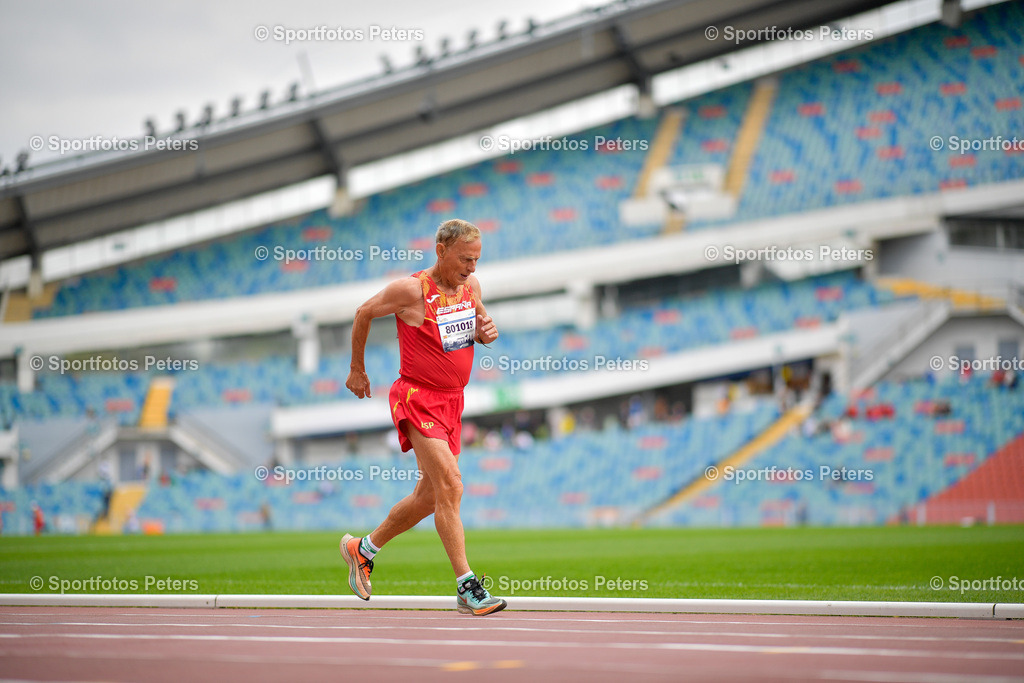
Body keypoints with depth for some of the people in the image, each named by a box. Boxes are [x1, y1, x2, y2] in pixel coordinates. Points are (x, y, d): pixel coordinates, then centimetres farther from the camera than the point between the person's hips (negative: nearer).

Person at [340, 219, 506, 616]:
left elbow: (480, 322, 22)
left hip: (451, 402, 8)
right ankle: (467, 589, -20)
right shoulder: (411, 290, -15)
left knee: (429, 497, 14)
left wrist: (487, 332, -4)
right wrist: (357, 369, 8)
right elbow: (364, 313, -1)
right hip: (417, 400, -8)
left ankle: (362, 549, 35)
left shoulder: (470, 285, 4)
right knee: (450, 486, -19)